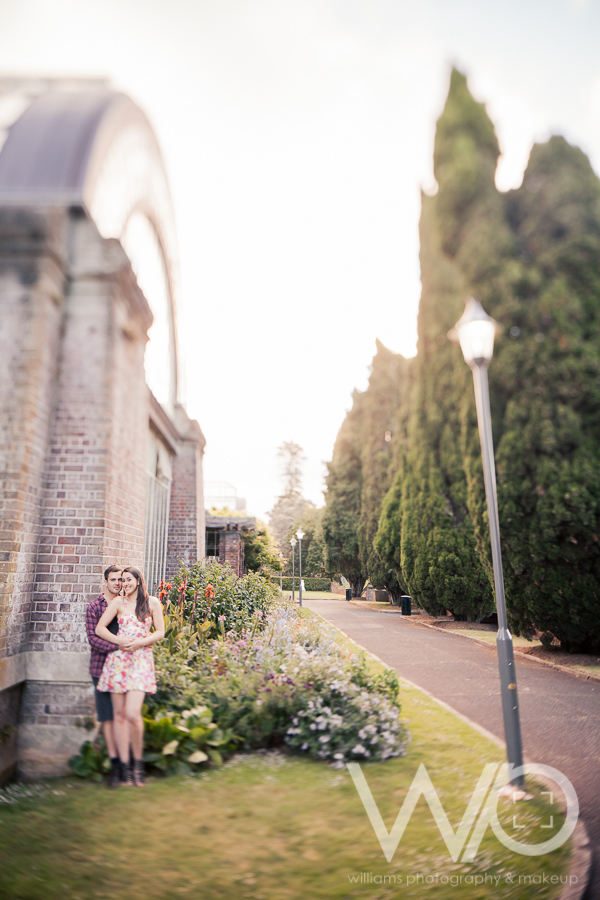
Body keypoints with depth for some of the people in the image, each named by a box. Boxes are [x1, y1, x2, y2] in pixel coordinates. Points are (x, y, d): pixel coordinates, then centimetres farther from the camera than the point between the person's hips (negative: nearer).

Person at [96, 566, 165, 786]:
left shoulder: (152, 602, 8)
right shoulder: (118, 602, 10)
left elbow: (160, 633, 5)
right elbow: (99, 628, 6)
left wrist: (139, 643, -9)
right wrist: (119, 641, -7)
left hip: (140, 659, -2)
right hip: (118, 659, 2)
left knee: (132, 713, -14)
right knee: (119, 714, 2)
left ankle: (138, 762, 5)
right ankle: (125, 766, 11)